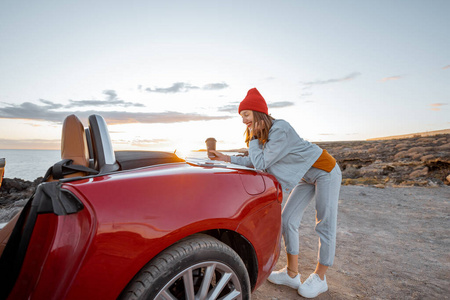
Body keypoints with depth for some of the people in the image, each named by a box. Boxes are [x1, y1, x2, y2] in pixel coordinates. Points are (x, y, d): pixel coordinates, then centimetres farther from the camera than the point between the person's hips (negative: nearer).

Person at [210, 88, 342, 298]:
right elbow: (254, 161, 4)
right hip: (306, 176, 9)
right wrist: (227, 159, -5)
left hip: (325, 171, -8)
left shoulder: (281, 130, -30)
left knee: (324, 225, 1)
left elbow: (261, 163, -28)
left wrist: (253, 138, -20)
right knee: (287, 220, 5)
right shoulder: (263, 134, -2)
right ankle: (292, 274, 17)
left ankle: (319, 278, 19)